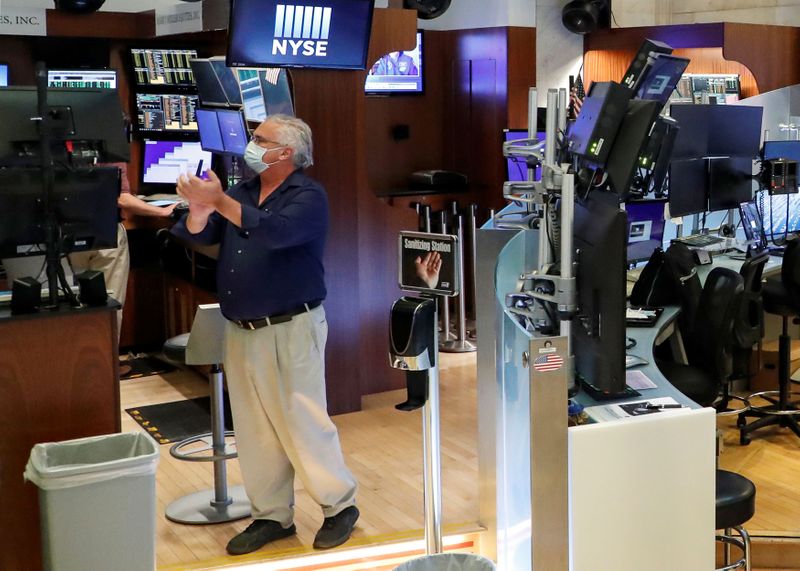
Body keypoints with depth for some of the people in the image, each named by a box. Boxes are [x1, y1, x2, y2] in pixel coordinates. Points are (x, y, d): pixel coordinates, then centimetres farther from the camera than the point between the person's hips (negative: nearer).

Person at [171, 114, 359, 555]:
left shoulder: (308, 196, -8)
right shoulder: (243, 191, 11)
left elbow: (275, 232, -27)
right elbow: (196, 235, 4)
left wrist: (219, 201, -32)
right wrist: (199, 209, -18)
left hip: (290, 329, -7)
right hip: (241, 332, 7)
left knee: (302, 423, -2)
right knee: (254, 429, 11)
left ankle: (340, 506, 15)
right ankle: (272, 515, 22)